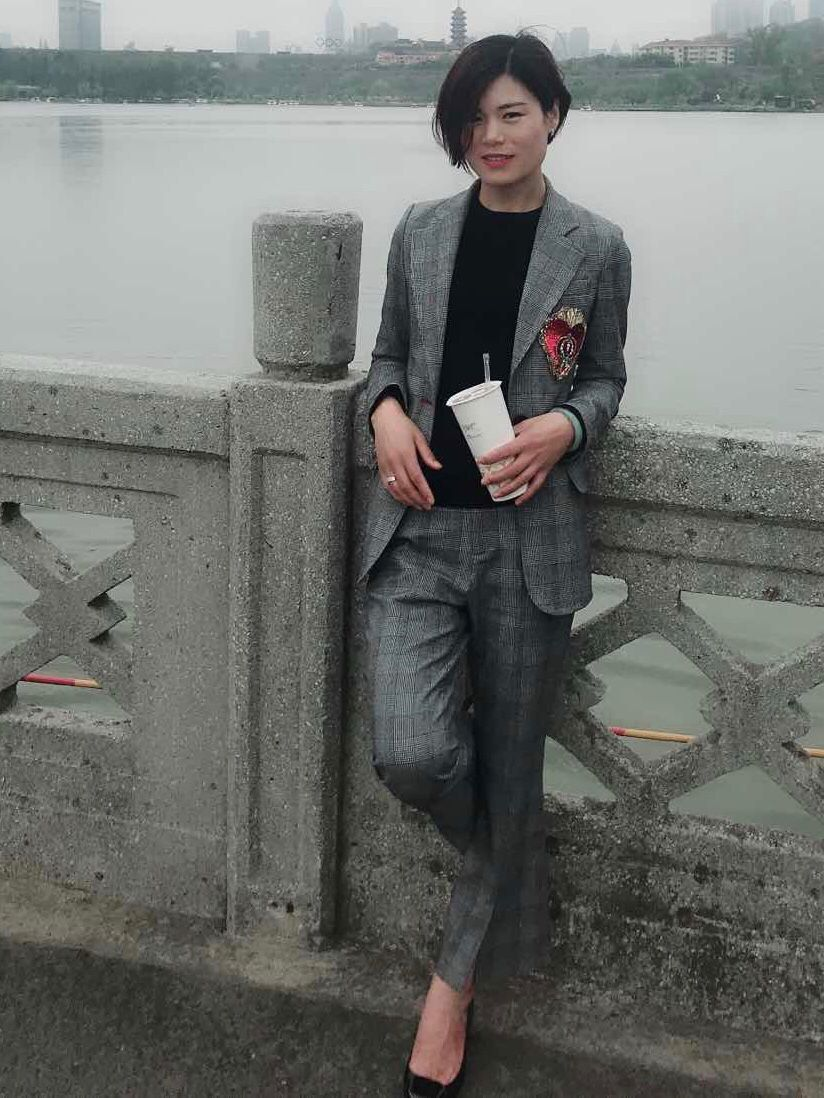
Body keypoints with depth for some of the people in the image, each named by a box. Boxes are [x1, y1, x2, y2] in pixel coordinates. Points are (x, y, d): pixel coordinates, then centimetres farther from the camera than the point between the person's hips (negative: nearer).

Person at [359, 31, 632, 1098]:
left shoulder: (594, 248, 1)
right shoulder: (421, 231, 7)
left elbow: (605, 377, 10)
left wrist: (563, 425, -12)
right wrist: (387, 409, -6)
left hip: (530, 537, -1)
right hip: (420, 528, 1)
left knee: (507, 772, 7)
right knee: (411, 754, -15)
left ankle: (455, 983, 29)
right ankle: (507, 872, 23)